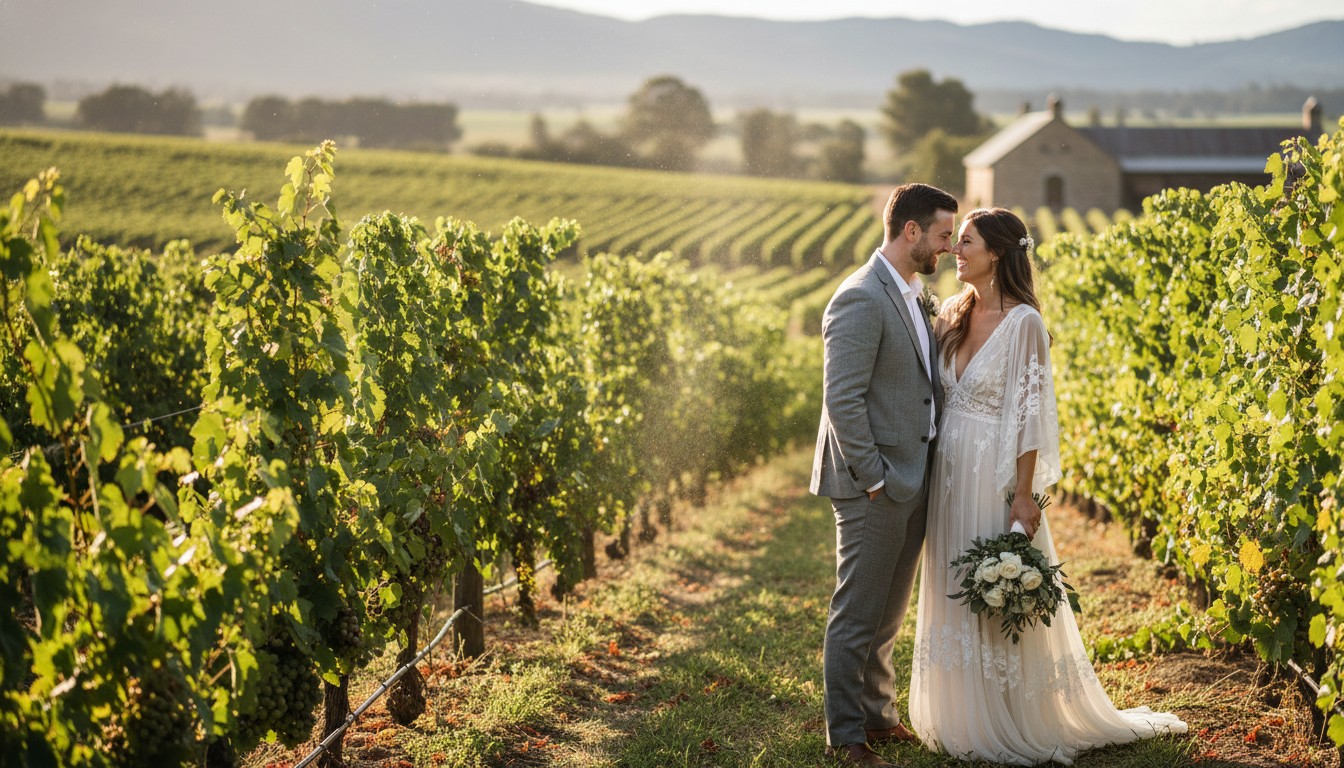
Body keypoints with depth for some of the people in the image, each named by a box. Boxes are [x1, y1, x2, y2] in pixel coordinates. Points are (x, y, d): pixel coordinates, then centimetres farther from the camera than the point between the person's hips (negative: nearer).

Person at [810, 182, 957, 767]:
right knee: (858, 615, 2)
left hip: (912, 481, 9)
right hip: (875, 487, -9)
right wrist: (873, 476, -19)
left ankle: (878, 715, 32)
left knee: (888, 613, 19)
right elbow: (842, 399, -21)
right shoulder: (860, 299, -17)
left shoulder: (914, 295, 13)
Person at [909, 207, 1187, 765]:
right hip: (948, 471, 7)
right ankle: (962, 718, 26)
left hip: (994, 474, -7)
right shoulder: (952, 316, 8)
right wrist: (927, 477, 8)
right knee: (955, 595, 13)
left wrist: (1024, 495, -17)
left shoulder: (1023, 322, -12)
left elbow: (1030, 414, -14)